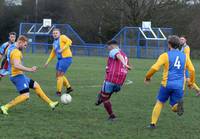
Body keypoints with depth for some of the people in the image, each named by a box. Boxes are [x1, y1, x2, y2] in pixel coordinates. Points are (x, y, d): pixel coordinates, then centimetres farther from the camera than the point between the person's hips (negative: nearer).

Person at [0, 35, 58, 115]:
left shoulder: (11, 48, 12)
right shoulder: (16, 52, -19)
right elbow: (16, 65, -32)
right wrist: (29, 70, -32)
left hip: (20, 75, 11)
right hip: (18, 75, -11)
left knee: (36, 85, 19)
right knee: (25, 95, -18)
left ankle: (50, 103, 25)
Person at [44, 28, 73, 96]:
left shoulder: (62, 37, -4)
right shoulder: (54, 42, 19)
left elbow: (69, 41, -21)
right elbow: (53, 53, 28)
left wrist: (62, 49, -25)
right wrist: (48, 62, 26)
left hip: (66, 58, -9)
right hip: (60, 59, 9)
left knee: (60, 75, -8)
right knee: (58, 75, 14)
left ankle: (59, 92, -1)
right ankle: (68, 87, 26)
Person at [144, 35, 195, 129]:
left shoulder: (165, 55, 0)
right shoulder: (184, 56, 11)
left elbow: (155, 68, -10)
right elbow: (192, 70, 11)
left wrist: (147, 77, 6)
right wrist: (191, 82, 26)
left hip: (167, 84, -2)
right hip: (179, 86, 2)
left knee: (160, 103, 18)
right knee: (174, 108, 8)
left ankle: (153, 123, 12)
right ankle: (178, 104, -28)